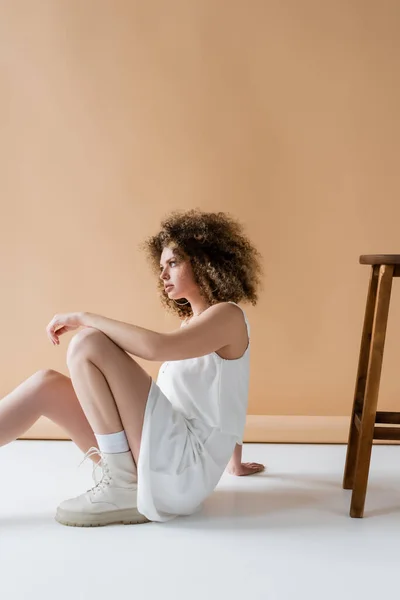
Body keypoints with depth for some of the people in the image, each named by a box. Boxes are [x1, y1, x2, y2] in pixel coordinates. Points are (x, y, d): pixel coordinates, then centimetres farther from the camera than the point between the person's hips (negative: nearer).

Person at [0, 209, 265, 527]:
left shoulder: (228, 316, -6)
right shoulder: (191, 323, 22)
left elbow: (155, 347, -24)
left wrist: (84, 317, -13)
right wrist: (235, 462, 35)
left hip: (182, 469, -9)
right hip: (167, 459, 9)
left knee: (88, 344, -18)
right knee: (46, 384, -1)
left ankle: (123, 491, -14)